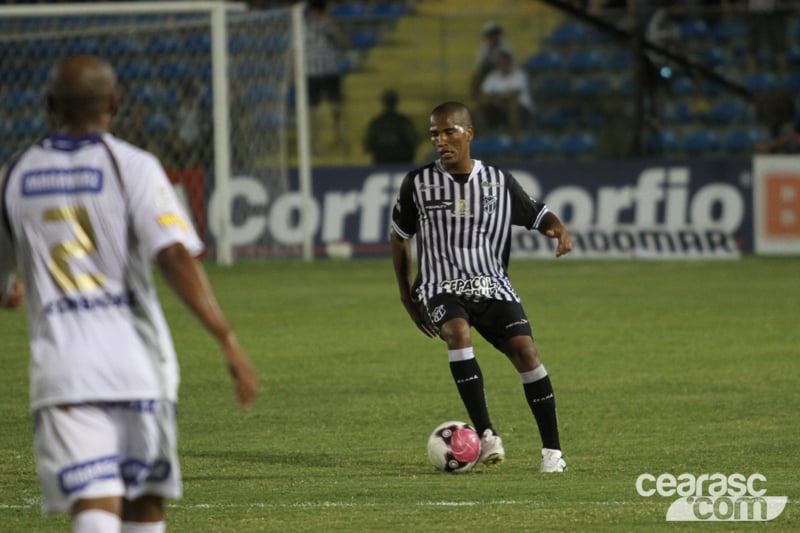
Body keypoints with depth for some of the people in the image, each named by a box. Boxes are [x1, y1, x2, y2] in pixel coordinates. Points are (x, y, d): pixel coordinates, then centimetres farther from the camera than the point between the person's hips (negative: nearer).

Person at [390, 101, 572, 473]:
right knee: (458, 332, -34)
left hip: (493, 287, 1)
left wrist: (559, 230, -10)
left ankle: (552, 449, -12)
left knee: (524, 349, -21)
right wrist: (406, 296, 14)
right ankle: (486, 435, -36)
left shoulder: (498, 181, 5)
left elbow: (537, 215, 14)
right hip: (441, 288, -1)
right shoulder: (419, 182, 4)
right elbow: (399, 236, 16)